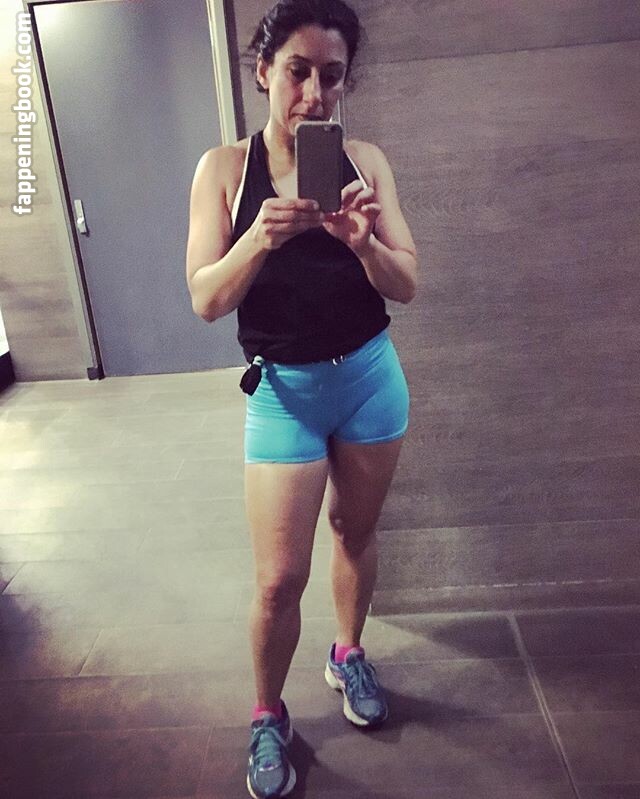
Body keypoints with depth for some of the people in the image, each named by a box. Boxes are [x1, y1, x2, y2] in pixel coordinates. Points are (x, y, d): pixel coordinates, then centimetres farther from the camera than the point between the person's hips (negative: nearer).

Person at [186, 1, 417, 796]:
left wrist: (362, 240, -25)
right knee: (279, 578, 1)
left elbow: (406, 286, -4)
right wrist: (262, 237, -29)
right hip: (283, 389, -2)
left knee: (356, 529, 19)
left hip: (370, 376, 3)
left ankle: (348, 655, 46)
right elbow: (206, 300, -12)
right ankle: (268, 718, 29)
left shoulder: (365, 161, -1)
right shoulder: (225, 167, -5)